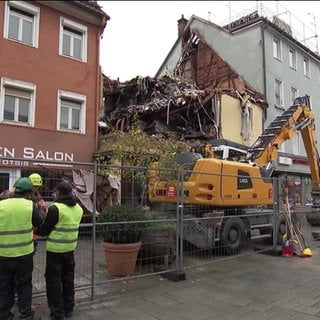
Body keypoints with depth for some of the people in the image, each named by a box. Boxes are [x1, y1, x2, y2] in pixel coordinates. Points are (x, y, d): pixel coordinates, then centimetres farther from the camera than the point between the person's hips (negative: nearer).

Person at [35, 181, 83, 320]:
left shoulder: (55, 208, -17)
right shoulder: (78, 208, 2)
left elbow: (44, 230, -12)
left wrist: (35, 230, 9)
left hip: (55, 250, -6)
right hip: (70, 248, 6)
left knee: (54, 280, 9)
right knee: (68, 279, 18)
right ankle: (68, 308, 30)